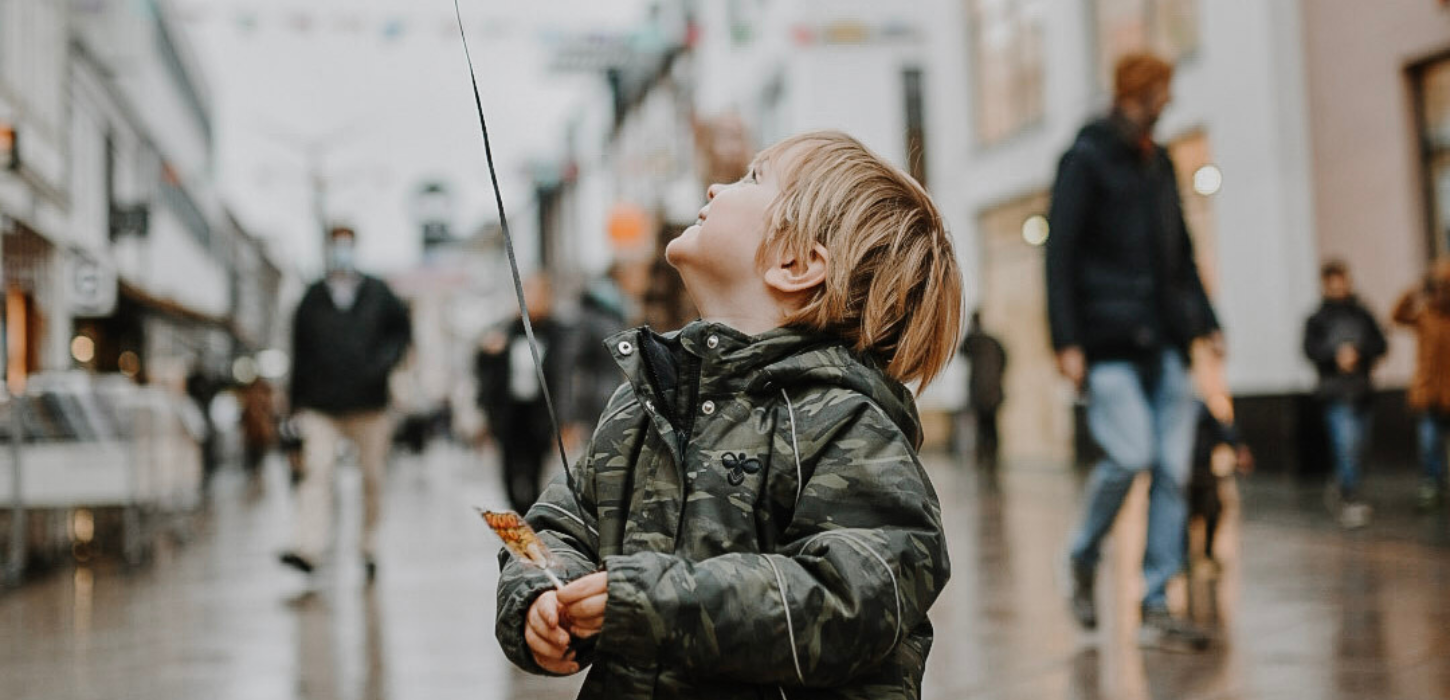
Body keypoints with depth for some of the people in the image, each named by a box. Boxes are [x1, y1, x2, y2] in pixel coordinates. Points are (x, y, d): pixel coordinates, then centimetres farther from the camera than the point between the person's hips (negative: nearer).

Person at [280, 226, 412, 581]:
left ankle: (370, 547, 20)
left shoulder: (378, 294, 8)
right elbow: (300, 353, 9)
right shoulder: (312, 299, 7)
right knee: (316, 469, -16)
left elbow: (402, 329, 16)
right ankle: (307, 548, -25)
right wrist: (298, 404, 7)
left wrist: (386, 359, -5)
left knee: (372, 476, 6)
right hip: (320, 405, -1)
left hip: (368, 404, 1)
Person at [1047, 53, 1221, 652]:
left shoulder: (1159, 164, 19)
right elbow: (1060, 253, -7)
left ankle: (1156, 609, 5)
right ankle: (1083, 558, 10)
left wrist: (1205, 321, 16)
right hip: (1108, 340, -6)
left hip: (1163, 342, 6)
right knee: (1129, 455, -18)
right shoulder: (1086, 158, -1)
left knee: (1172, 470, -1)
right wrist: (1066, 341, -14)